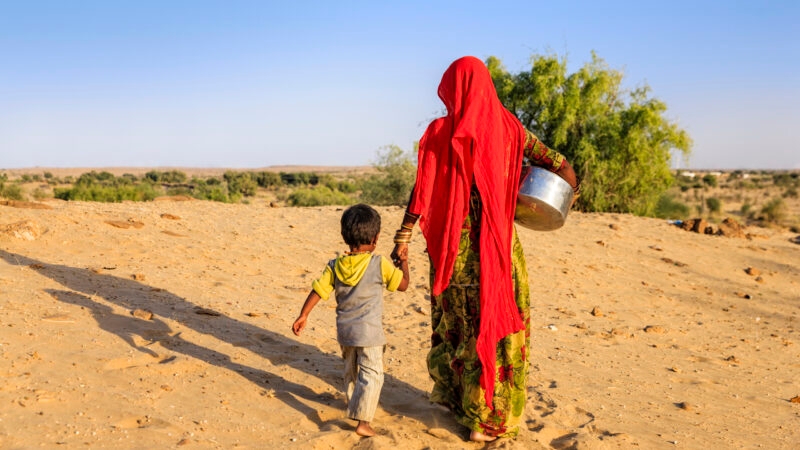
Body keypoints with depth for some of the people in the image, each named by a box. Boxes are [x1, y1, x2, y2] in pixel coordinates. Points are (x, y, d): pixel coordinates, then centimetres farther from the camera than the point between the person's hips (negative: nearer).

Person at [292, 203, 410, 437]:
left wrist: (303, 315, 5)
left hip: (344, 330, 6)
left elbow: (317, 290, -3)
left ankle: (353, 404, 46)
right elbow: (403, 284, -4)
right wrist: (403, 262, 12)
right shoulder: (380, 264, -14)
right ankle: (363, 421, -9)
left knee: (351, 371, 25)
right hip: (369, 332, -5)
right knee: (371, 375, -1)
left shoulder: (335, 266, -3)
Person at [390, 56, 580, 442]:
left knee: (458, 321, 17)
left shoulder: (440, 132, -7)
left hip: (456, 244, 0)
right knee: (500, 321, 11)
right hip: (500, 244, 1)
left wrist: (403, 238, -4)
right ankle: (499, 414, 21)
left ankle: (453, 393, 35)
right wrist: (569, 184, 20)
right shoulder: (507, 126, -2)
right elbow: (561, 166, 0)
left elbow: (421, 194, -10)